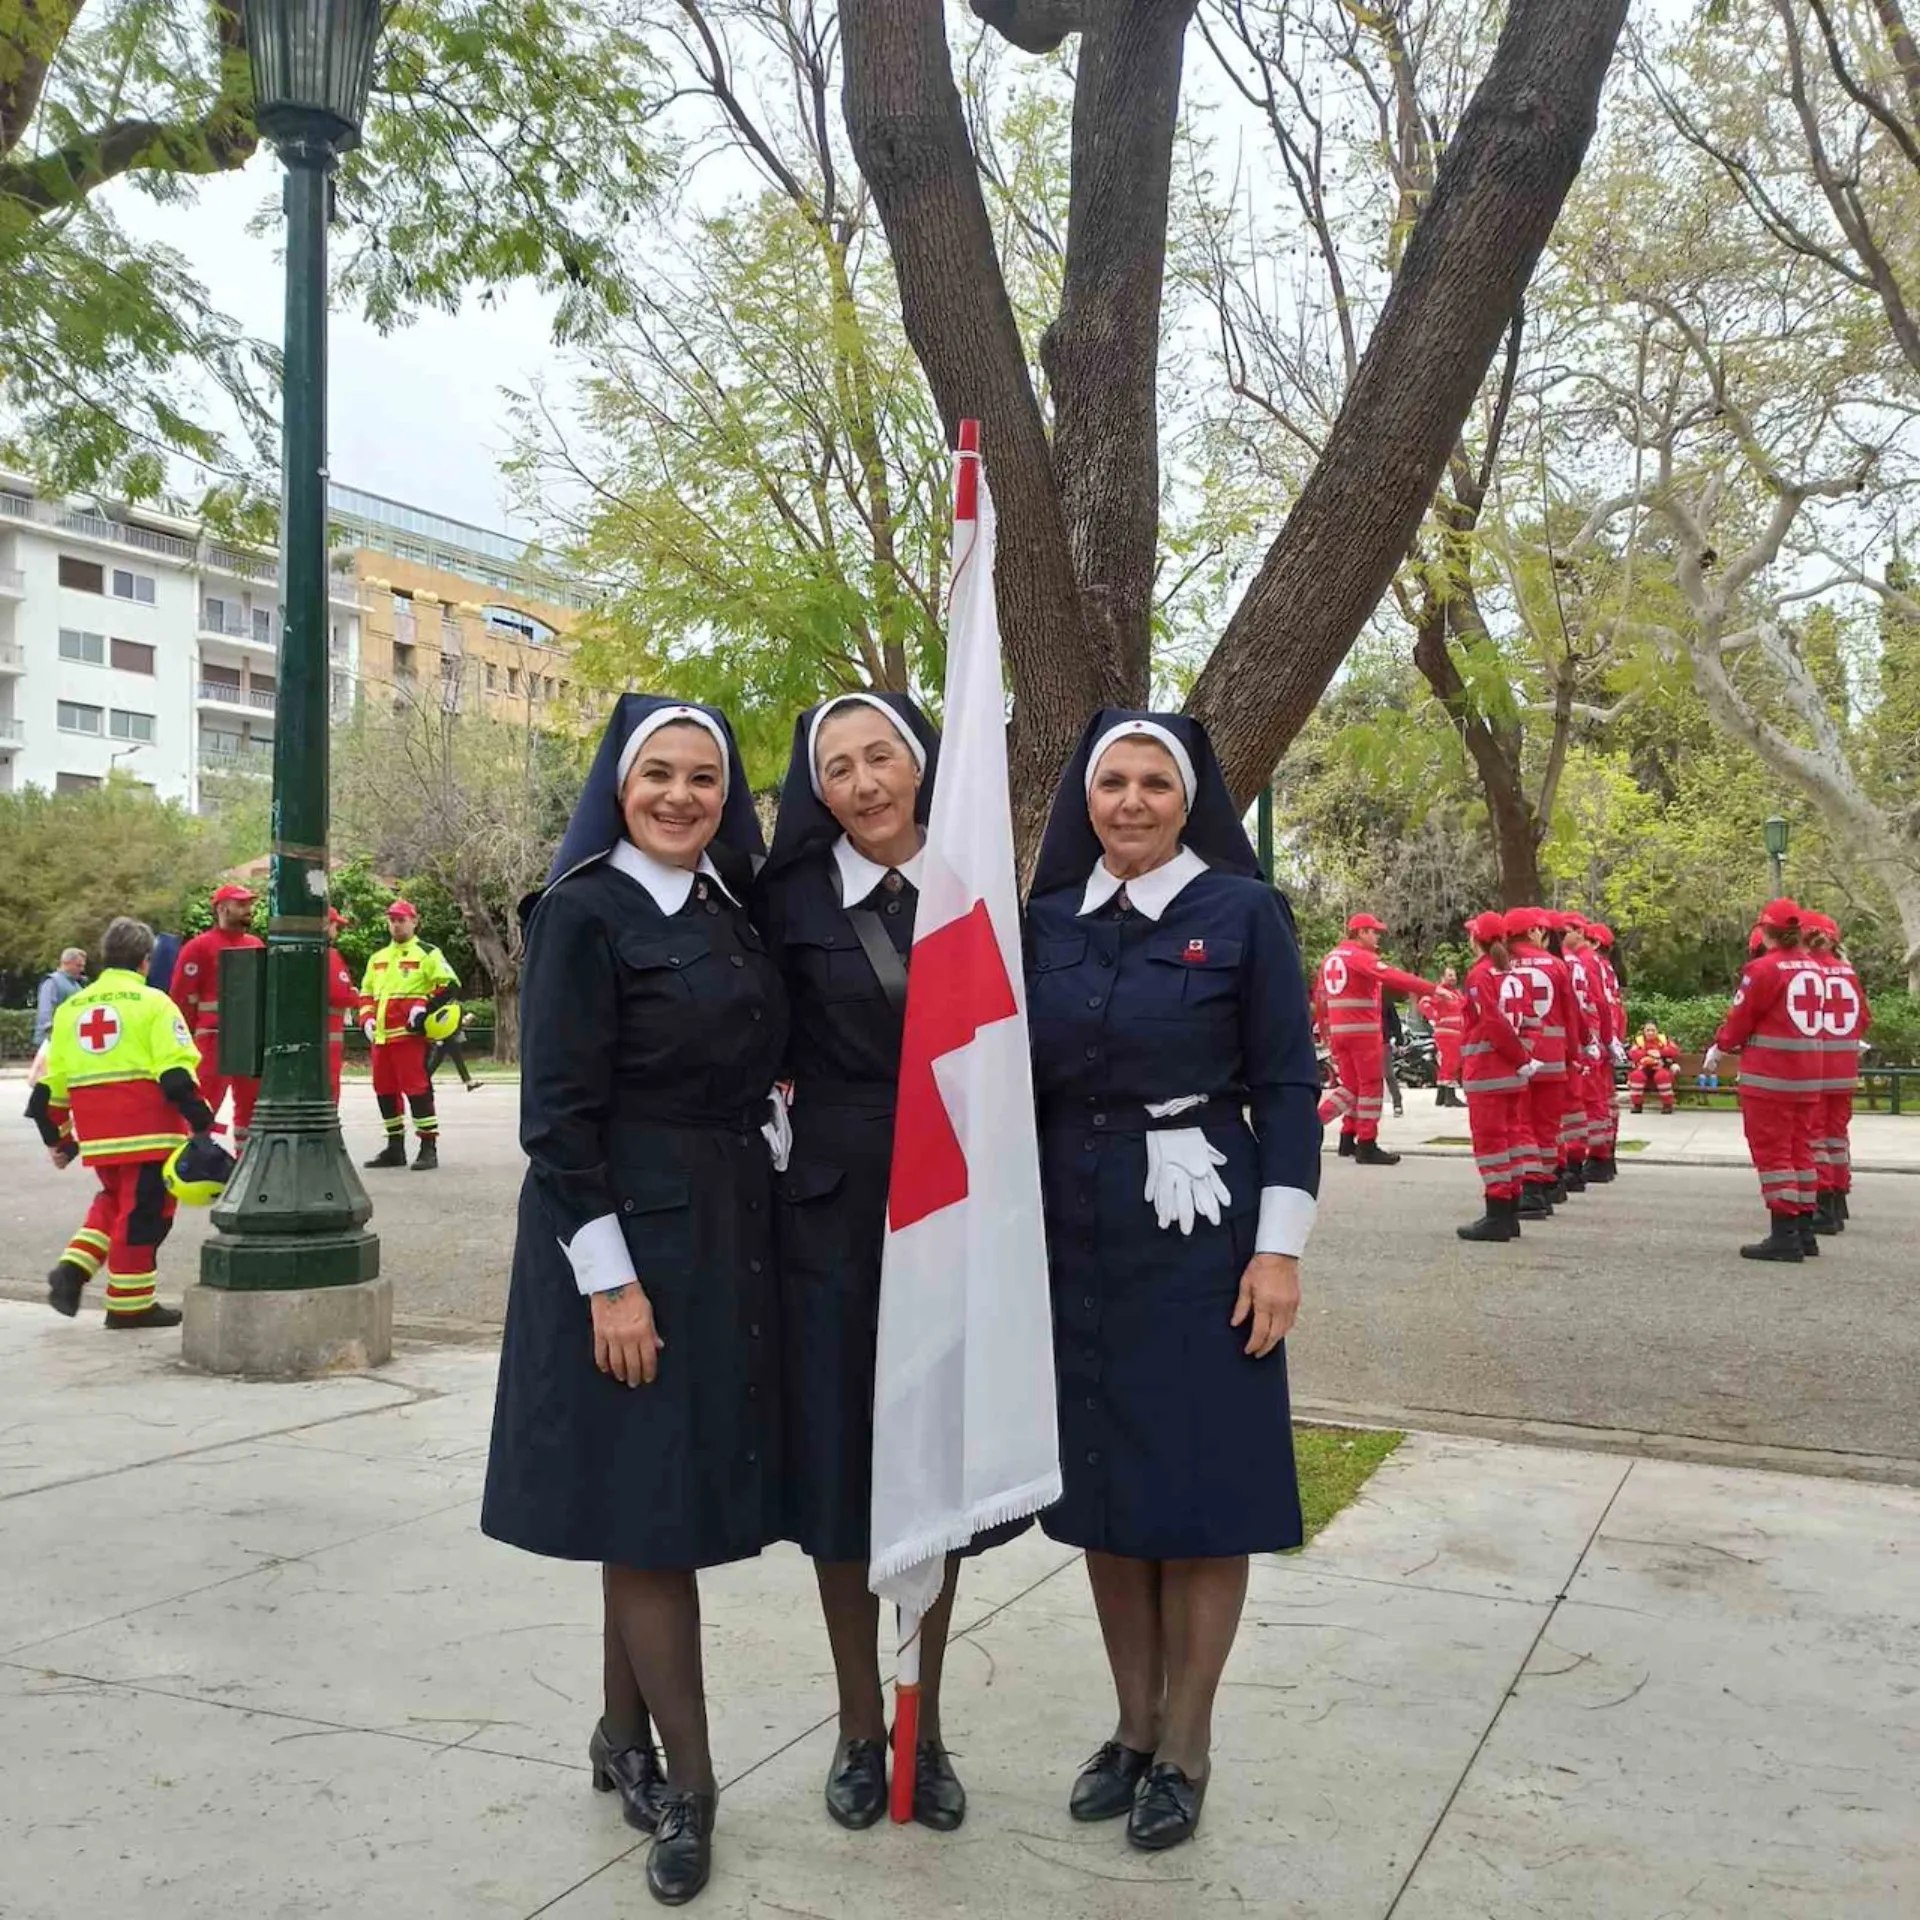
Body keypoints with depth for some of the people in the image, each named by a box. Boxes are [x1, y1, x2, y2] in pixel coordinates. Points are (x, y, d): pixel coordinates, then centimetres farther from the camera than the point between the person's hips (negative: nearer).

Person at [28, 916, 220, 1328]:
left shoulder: (69, 1008, 13)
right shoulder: (153, 1003, -4)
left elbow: (51, 1083, 14)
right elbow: (176, 1073, -13)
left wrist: (57, 1138, 24)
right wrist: (201, 1123, -9)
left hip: (96, 1135, 6)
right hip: (148, 1131, -6)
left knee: (113, 1199, 24)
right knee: (143, 1210, 3)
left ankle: (73, 1269, 9)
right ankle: (130, 1303, 8)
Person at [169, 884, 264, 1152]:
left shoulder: (256, 945, 14)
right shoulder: (199, 947, -5)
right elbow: (181, 997, -9)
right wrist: (189, 1041, -11)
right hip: (213, 1040, -7)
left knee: (251, 1104, 13)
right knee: (204, 1107, -7)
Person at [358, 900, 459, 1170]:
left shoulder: (427, 954, 1)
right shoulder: (378, 958, 21)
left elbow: (450, 985, -8)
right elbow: (366, 993, 29)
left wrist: (425, 1006, -17)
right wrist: (367, 1018, 13)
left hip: (410, 1034, -7)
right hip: (381, 1036, 7)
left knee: (417, 1089, -11)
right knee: (385, 1091, 10)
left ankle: (429, 1148, -8)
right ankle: (395, 1148, 21)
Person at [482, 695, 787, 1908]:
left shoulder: (732, 915, 10)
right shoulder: (585, 912, -11)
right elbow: (559, 1113, -15)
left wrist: (750, 1234, 12)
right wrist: (611, 1279, -19)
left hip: (729, 1232, 7)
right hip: (627, 1232, -7)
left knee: (658, 1500, 15)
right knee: (650, 1496, 0)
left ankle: (625, 1737, 29)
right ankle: (689, 1785, 12)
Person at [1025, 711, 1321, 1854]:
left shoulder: (1243, 912, -4)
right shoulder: (1049, 923, 7)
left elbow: (1288, 1087, -6)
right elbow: (1026, 1085, 11)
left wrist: (1279, 1249, -11)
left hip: (1199, 1240, -4)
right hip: (1074, 1241, 4)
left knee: (1201, 1484, 3)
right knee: (1098, 1481, 10)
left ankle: (1186, 1747, 19)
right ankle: (1135, 1726, 26)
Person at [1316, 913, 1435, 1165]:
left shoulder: (1329, 959, 14)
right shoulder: (1361, 957, -11)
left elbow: (1322, 1000, 16)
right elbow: (1394, 978, -23)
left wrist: (1326, 1034, 21)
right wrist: (1432, 989, -27)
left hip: (1338, 1031, 8)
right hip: (1363, 1031, -8)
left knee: (1351, 1085, 16)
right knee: (1371, 1085, -1)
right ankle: (1367, 1146, 0)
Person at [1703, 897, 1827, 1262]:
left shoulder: (1764, 968, -14)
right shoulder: (1815, 968, 8)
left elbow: (1740, 1017, -9)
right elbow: (1817, 1016, 15)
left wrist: (1719, 1048, 9)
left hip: (1769, 1075, -7)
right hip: (1809, 1075, 7)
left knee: (1772, 1150, -2)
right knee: (1800, 1147, 15)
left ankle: (1784, 1235, -4)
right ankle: (1804, 1229, 20)